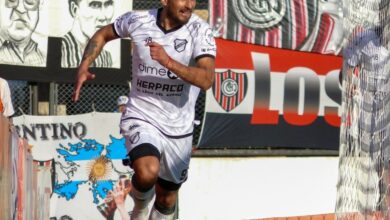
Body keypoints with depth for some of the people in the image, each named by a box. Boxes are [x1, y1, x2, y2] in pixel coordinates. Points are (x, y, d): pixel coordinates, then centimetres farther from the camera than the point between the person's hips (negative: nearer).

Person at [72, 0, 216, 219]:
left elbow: (206, 80, -26)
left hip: (178, 127, 2)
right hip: (141, 118, -1)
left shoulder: (200, 30, -13)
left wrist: (169, 62, -39)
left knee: (167, 198, 16)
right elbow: (103, 34, 12)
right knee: (147, 173, -30)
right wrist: (83, 68, -1)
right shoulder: (138, 20, -8)